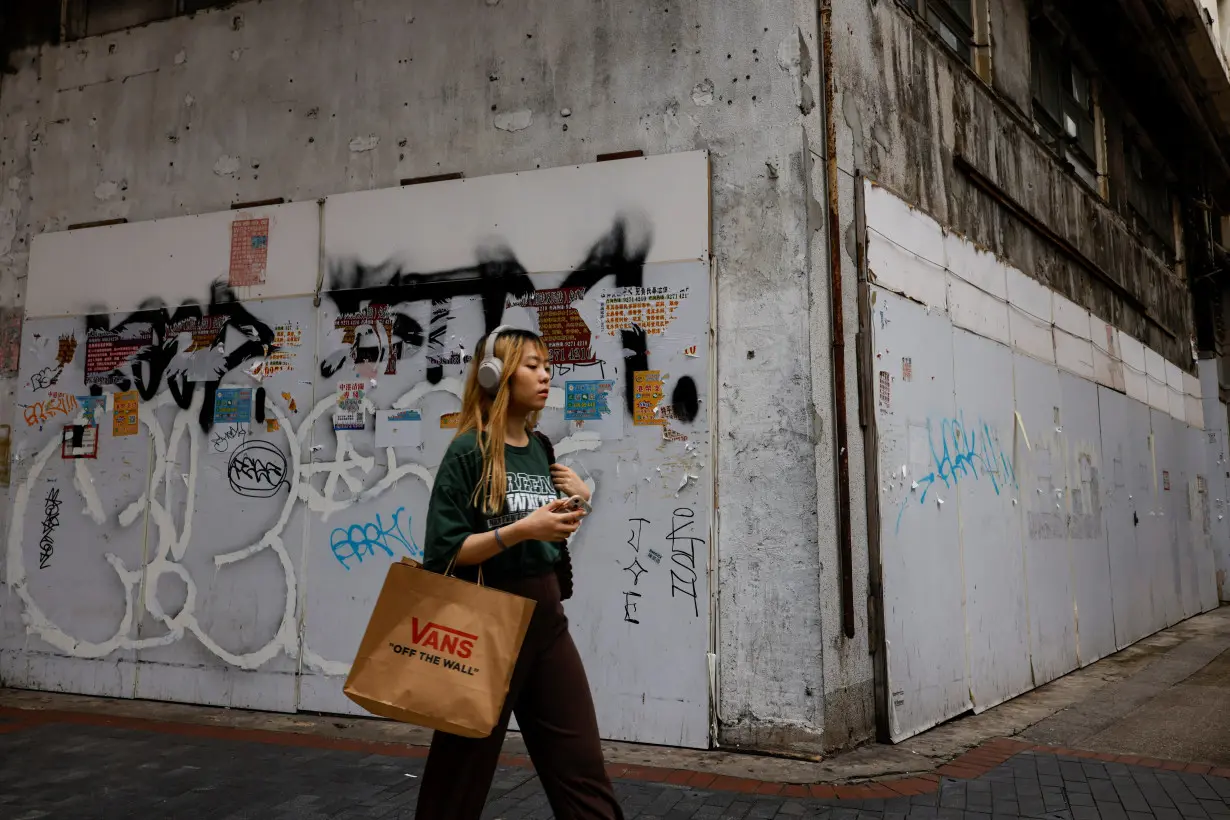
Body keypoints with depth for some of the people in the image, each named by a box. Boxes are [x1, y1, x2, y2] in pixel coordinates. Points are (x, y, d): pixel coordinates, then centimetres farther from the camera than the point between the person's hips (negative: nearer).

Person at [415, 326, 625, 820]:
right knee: (463, 765, 9)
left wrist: (577, 502, 2)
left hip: (545, 616, 6)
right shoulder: (469, 452, -11)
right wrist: (520, 530, -24)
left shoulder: (540, 449, 9)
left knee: (582, 764, 7)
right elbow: (444, 552, -15)